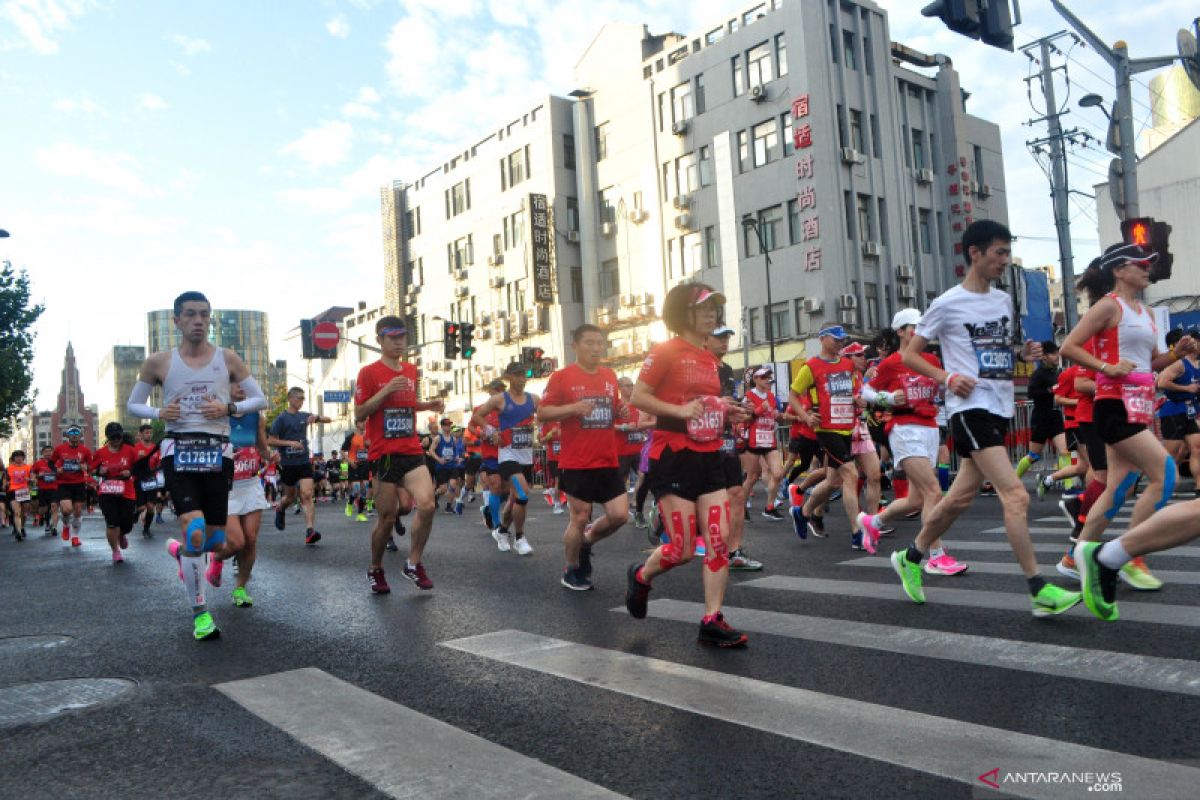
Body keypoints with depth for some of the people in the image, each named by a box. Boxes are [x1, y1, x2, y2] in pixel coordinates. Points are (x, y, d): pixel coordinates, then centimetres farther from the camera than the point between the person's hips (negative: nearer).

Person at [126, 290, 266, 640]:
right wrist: (159, 413, -7)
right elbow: (133, 405, 14)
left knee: (215, 540, 6)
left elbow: (260, 400, 8)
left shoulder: (227, 359, 5)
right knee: (194, 531, -18)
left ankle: (180, 551, 44)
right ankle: (200, 613, -4)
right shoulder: (159, 362, 4)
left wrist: (229, 408, -10)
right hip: (178, 449, -2)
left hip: (218, 450, 2)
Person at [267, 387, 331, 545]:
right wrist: (290, 443, -18)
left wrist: (316, 417, -7)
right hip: (287, 464, -2)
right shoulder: (281, 418, -4)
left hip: (304, 462, 2)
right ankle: (280, 509, 48)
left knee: (307, 496, -12)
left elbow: (328, 420, 12)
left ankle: (310, 531, -20)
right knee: (291, 497, 14)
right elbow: (271, 440, -7)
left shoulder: (304, 416, 8)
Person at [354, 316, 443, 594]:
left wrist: (428, 405, 9)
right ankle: (376, 570, 25)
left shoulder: (411, 371, 13)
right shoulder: (369, 372, -4)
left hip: (412, 451, 4)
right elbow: (359, 415, -7)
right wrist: (385, 392, -19)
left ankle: (414, 563, 5)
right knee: (387, 516, 1)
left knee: (427, 505, -14)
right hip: (384, 454, -4)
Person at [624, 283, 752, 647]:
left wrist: (727, 412, 5)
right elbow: (638, 397, -12)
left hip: (709, 458, 7)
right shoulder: (665, 352, -7)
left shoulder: (710, 358, 15)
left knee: (719, 542, 0)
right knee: (682, 549, -4)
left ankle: (712, 620, 8)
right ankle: (641, 576, 26)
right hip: (674, 457, -7)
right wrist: (679, 410, -23)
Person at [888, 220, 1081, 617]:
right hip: (970, 407, -8)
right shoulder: (947, 304, -6)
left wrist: (1025, 354, 5)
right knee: (1016, 495, -15)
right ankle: (1039, 591, -9)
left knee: (961, 496, 13)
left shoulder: (1004, 300, 14)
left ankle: (910, 558, 30)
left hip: (1000, 407, 8)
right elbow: (909, 354, -2)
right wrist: (947, 377, -16)